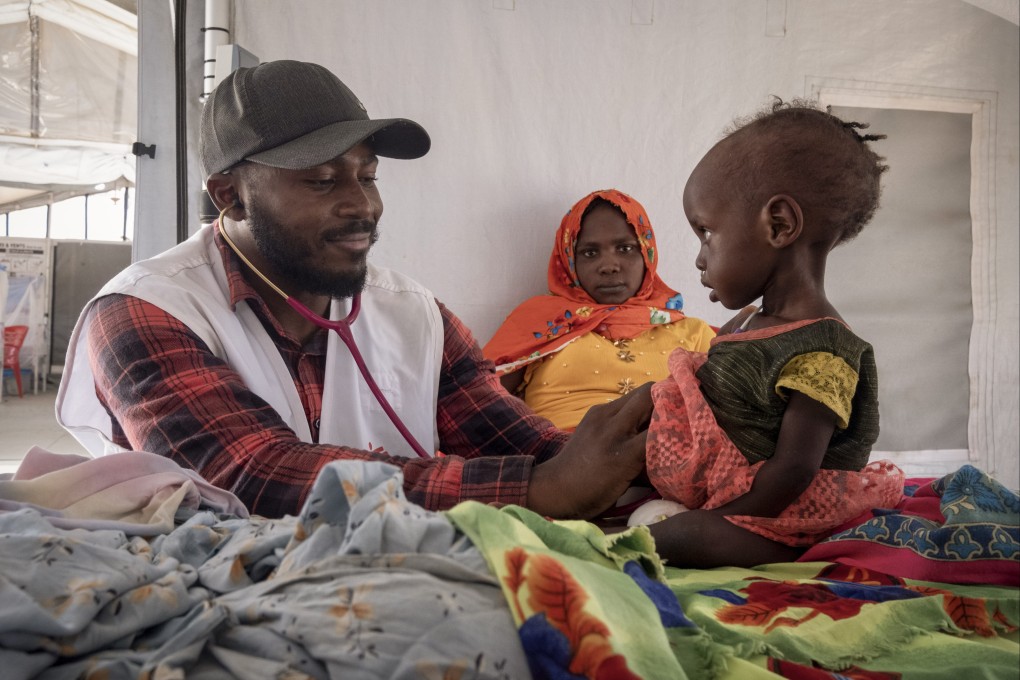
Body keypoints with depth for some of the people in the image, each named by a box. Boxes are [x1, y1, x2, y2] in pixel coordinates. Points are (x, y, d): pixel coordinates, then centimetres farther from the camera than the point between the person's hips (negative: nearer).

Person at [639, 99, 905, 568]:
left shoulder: (820, 353, -23)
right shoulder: (745, 324, 9)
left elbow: (793, 470, -25)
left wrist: (710, 524, -22)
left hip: (777, 525, -11)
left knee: (690, 535, -33)